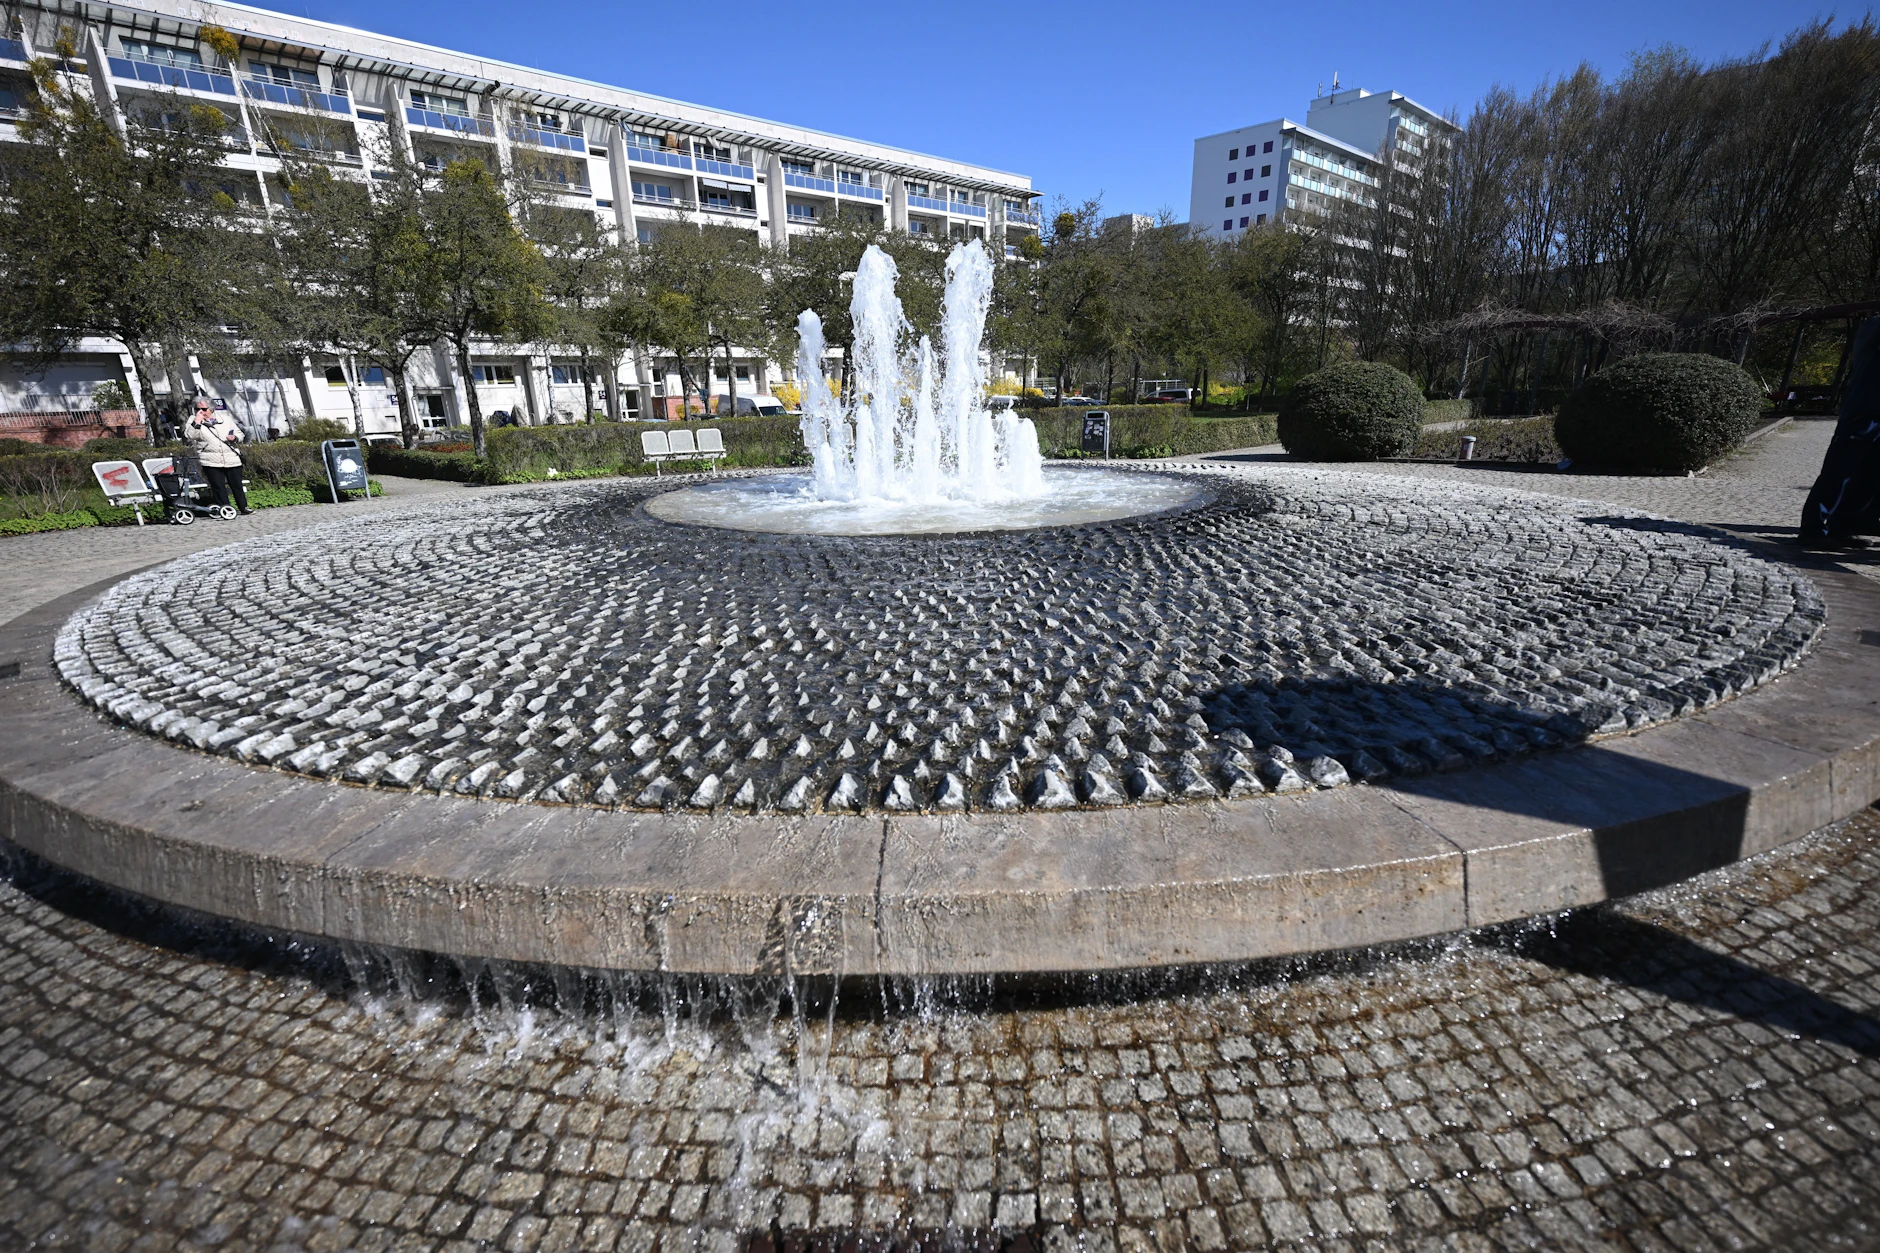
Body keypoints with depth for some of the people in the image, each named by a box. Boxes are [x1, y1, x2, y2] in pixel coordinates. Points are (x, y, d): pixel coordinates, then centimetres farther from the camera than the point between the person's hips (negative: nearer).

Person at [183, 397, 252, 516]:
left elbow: (240, 434, 18)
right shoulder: (193, 420, 7)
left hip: (232, 460, 1)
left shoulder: (225, 418, 13)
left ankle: (243, 507, 16)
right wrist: (197, 422, -14)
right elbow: (189, 436, -8)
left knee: (237, 485, 6)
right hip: (211, 462, -1)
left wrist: (234, 438, -4)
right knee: (218, 487, -1)